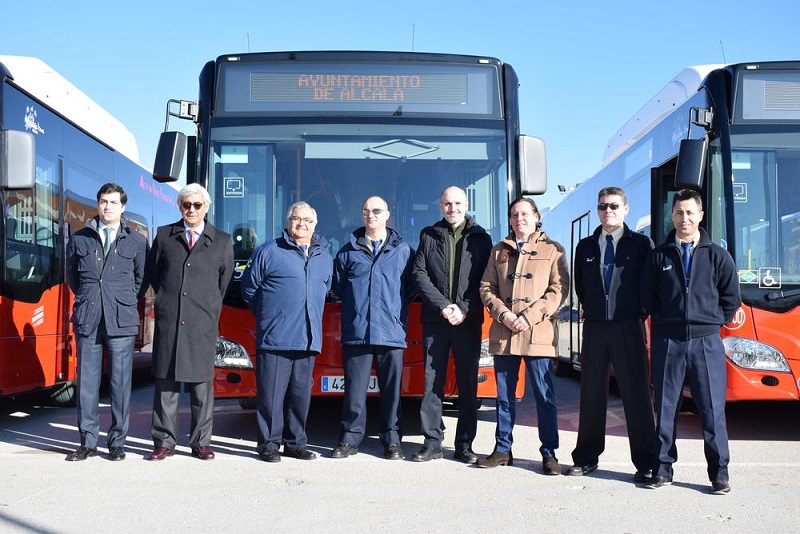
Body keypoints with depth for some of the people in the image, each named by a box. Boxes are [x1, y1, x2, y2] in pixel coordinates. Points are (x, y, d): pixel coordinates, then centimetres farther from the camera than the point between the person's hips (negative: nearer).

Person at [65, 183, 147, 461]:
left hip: (122, 321, -1)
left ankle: (117, 442, 10)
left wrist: (124, 301, 7)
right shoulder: (79, 239, 11)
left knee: (121, 381, 1)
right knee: (86, 380, 4)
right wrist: (89, 297, 10)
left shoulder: (137, 241, 7)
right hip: (87, 319, 2)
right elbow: (71, 277, 18)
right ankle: (88, 442, 13)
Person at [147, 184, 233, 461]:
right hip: (168, 321, 1)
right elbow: (153, 272, 17)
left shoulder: (222, 241, 8)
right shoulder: (164, 235, 10)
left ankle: (201, 442, 10)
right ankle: (164, 442, 10)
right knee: (165, 383, 3)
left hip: (203, 323, -1)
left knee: (202, 384, 2)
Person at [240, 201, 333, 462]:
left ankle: (295, 443, 20)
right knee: (272, 394, -2)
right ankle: (268, 444, 8)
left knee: (300, 394, 10)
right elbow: (249, 288, 5)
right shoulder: (269, 251, 0)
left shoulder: (324, 257, 14)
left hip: (309, 340, 5)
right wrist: (268, 316, 9)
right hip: (275, 339, -4)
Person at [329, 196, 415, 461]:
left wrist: (397, 310, 5)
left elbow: (411, 288, 11)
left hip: (392, 332, 0)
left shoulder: (403, 250, 9)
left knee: (391, 388, 3)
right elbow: (338, 285, 18)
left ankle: (392, 440, 13)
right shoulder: (349, 250, 11)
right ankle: (350, 438, 11)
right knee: (354, 388, 2)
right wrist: (356, 304, 13)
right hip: (356, 331, 1)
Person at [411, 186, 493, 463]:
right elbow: (419, 275, 2)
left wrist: (464, 309, -11)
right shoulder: (429, 236, 10)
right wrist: (443, 306, -10)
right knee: (432, 383, 1)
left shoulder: (480, 238, 8)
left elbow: (485, 281, 2)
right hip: (434, 321, 1)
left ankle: (464, 445, 10)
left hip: (468, 322, 0)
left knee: (468, 384, 3)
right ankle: (432, 442, 8)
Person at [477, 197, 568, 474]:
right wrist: (504, 315, -6)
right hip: (503, 334, 3)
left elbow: (559, 289, -3)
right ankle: (503, 449, 18)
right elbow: (487, 288, 11)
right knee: (504, 396, 9)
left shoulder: (552, 250, 6)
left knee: (544, 395, -1)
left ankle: (549, 453, 7)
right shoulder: (499, 251, 16)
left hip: (538, 334, -3)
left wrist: (529, 316, -12)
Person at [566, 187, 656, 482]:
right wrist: (592, 310, 10)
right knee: (591, 393, 8)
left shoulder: (641, 243, 2)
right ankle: (586, 457, 16)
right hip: (594, 327, 3)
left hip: (629, 327, -3)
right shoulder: (585, 246, 12)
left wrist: (638, 313, 0)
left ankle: (645, 463, 5)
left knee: (637, 394, -2)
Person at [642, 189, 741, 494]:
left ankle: (719, 473, 9)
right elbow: (647, 298, 12)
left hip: (706, 342, -1)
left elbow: (731, 298, 11)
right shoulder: (659, 256, 8)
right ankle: (663, 469, 13)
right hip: (667, 342, 1)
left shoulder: (717, 256, 7)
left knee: (712, 409, 0)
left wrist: (712, 321, 5)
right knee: (665, 408, 5)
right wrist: (664, 323, 6)